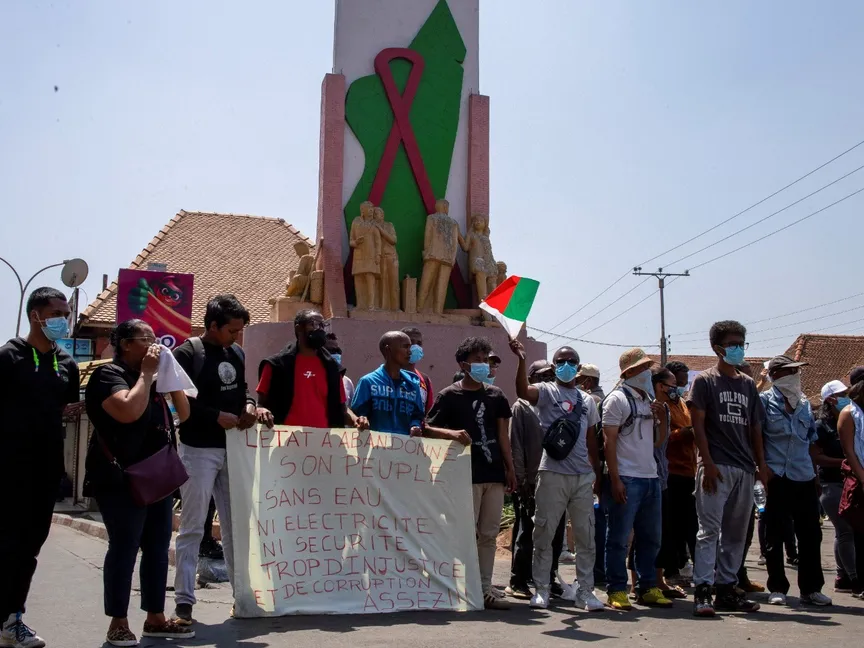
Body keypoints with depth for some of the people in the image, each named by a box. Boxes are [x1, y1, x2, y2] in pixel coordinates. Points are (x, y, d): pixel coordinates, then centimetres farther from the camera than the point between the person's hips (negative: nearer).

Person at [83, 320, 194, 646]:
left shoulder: (152, 380, 19)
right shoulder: (109, 374, -7)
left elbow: (183, 413, 15)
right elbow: (129, 411, -25)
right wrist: (146, 373, -14)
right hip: (122, 478, -8)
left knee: (158, 548, 8)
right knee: (124, 548, -5)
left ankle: (155, 618, 16)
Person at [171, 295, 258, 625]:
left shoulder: (237, 354, 10)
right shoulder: (186, 353, -9)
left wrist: (248, 405, -1)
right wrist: (217, 416, -18)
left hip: (232, 449, 6)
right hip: (198, 450, -6)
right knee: (192, 528, -2)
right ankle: (184, 602, 4)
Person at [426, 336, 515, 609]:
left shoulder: (496, 396, 13)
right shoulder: (449, 396, -1)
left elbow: (502, 435, 14)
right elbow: (428, 428, -3)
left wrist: (510, 469, 9)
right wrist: (454, 433, -20)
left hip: (494, 474, 5)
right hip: (466, 475, -4)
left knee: (489, 534, 7)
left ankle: (484, 589, 14)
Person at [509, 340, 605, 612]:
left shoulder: (587, 400, 16)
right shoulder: (546, 392, 1)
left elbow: (591, 440, 19)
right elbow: (523, 391, -22)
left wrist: (598, 473, 15)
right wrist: (522, 359, -36)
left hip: (583, 476, 5)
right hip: (552, 474, -4)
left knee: (586, 536, 7)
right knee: (544, 533, 1)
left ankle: (584, 590, 15)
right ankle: (541, 589, 11)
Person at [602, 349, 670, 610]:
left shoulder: (650, 400, 17)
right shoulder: (617, 399, -5)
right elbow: (609, 441, -10)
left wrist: (663, 419, 2)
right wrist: (615, 479, -17)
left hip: (651, 477, 8)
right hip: (626, 479, -8)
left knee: (651, 537, 13)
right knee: (619, 538, -3)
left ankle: (648, 588, 22)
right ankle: (617, 591, 5)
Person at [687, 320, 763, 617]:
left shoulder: (748, 384, 18)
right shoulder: (704, 381, 1)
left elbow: (755, 428, 18)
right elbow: (698, 424, -6)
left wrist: (761, 464, 10)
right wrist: (708, 464, -14)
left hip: (744, 469, 6)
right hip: (716, 467, -6)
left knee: (736, 533, 8)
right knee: (710, 529, -9)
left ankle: (727, 589, 15)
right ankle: (702, 591, -9)